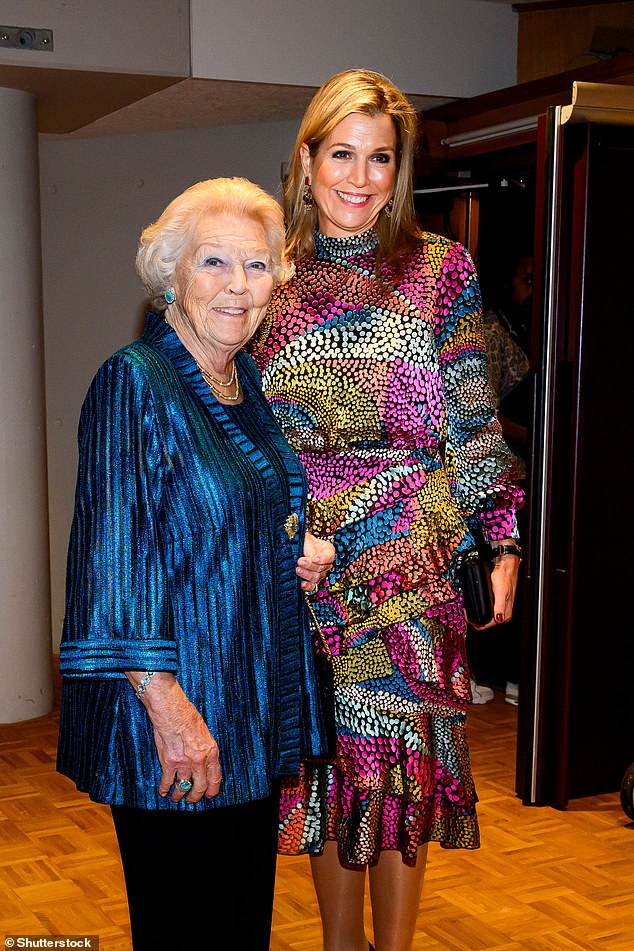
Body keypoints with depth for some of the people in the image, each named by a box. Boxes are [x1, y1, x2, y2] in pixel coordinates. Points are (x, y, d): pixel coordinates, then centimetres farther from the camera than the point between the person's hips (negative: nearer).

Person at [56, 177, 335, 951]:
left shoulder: (249, 381, 10)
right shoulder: (134, 381, -13)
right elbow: (113, 556, -19)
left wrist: (306, 549, 3)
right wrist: (167, 705, -23)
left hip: (258, 706, 8)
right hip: (174, 718, -7)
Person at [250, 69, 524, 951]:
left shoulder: (441, 270, 1)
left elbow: (475, 419, 1)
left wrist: (502, 543, -2)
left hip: (413, 563, -2)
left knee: (402, 758, 5)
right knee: (328, 754, 11)